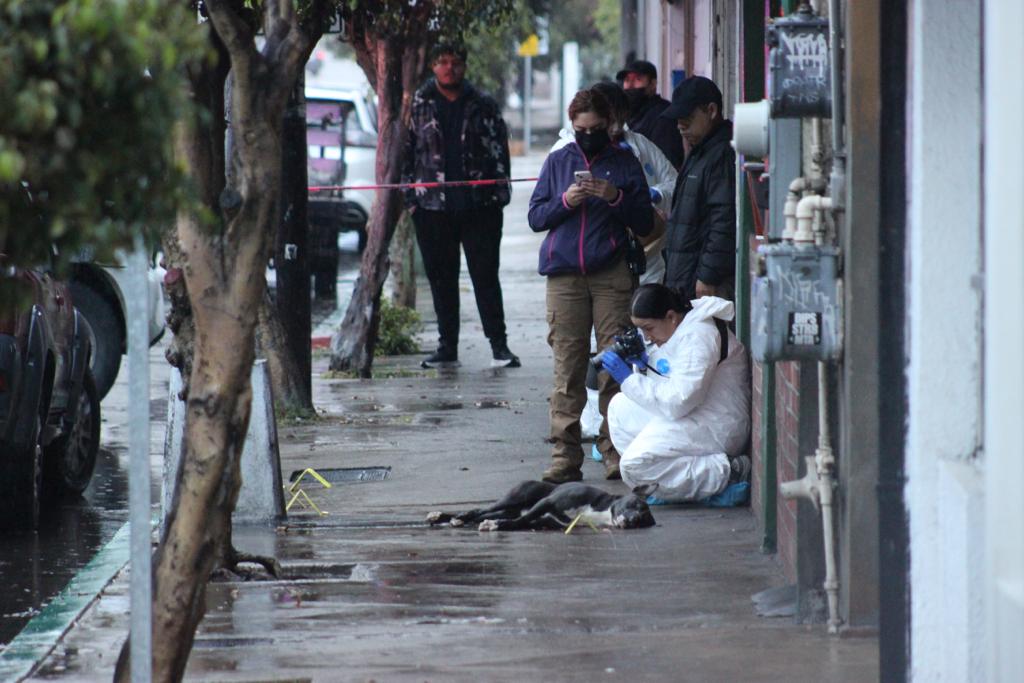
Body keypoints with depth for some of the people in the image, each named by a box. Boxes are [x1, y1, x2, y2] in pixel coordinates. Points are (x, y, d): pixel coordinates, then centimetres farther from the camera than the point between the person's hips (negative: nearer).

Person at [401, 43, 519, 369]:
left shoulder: (483, 106, 6)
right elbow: (406, 153, 8)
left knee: (486, 275, -1)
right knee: (441, 279, 6)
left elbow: (499, 150, 7)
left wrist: (499, 195, -1)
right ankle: (447, 347, 12)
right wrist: (410, 198, 1)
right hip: (433, 207, 1)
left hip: (479, 207, -1)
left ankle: (499, 345, 2)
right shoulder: (418, 106, 6)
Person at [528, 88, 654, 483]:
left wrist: (616, 198, -9)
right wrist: (564, 202, -6)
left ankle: (616, 451, -2)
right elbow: (535, 217, 12)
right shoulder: (558, 162, 14)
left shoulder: (625, 163, 10)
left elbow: (645, 224, 8)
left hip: (612, 275, -1)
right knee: (567, 368, -3)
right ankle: (565, 455, -3)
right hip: (564, 276, 1)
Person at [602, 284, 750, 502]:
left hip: (716, 429, -11)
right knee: (620, 406, 9)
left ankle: (724, 473, -16)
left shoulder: (698, 336, -20)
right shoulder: (677, 330, 12)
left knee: (634, 466, -22)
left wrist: (629, 379, -19)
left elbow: (677, 402, -25)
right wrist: (642, 363, -2)